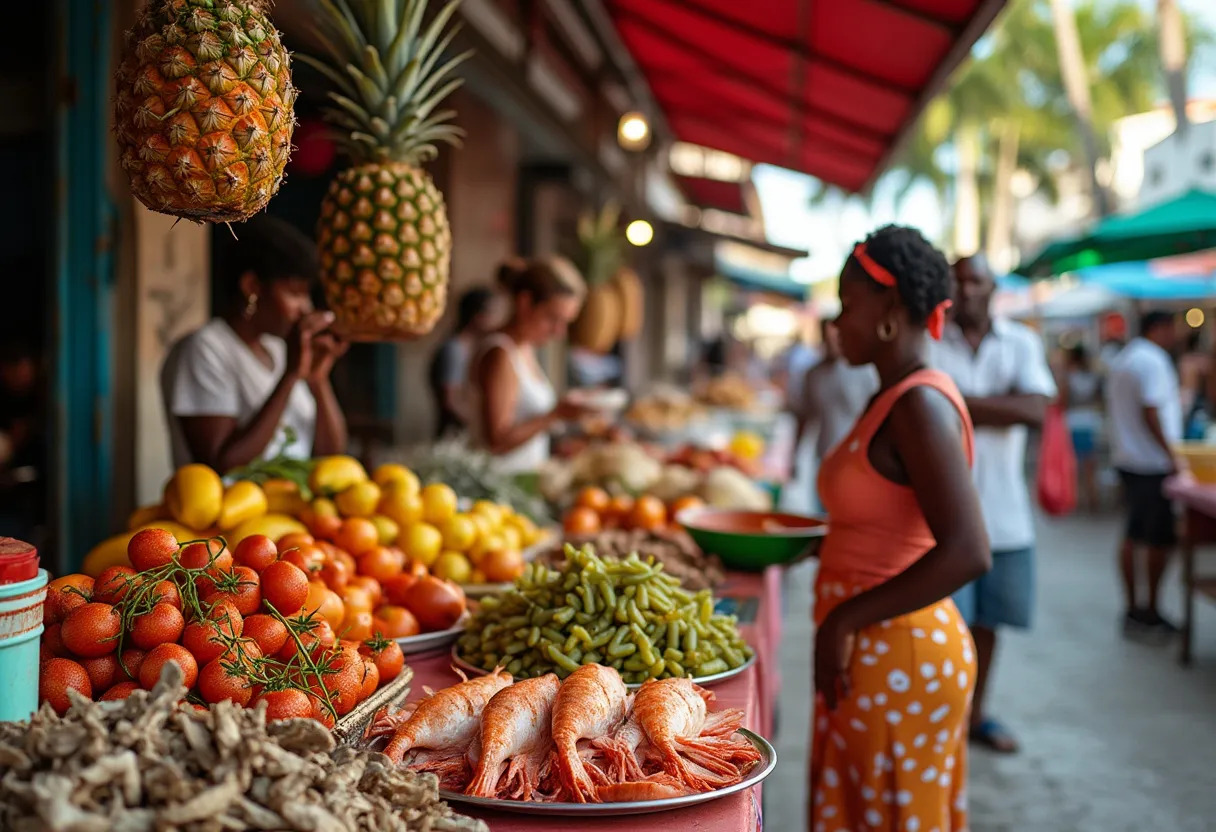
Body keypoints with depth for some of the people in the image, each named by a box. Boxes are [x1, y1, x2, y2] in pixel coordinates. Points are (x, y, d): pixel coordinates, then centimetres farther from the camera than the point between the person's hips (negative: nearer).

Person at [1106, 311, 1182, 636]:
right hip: (1153, 463, -9)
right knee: (1161, 540, 0)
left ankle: (1133, 609, 15)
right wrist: (1172, 456, -17)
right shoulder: (1153, 361, -13)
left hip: (1126, 459, 9)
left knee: (1133, 535, 11)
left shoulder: (1121, 360, 15)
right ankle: (1151, 610, 7)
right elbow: (1151, 413, -20)